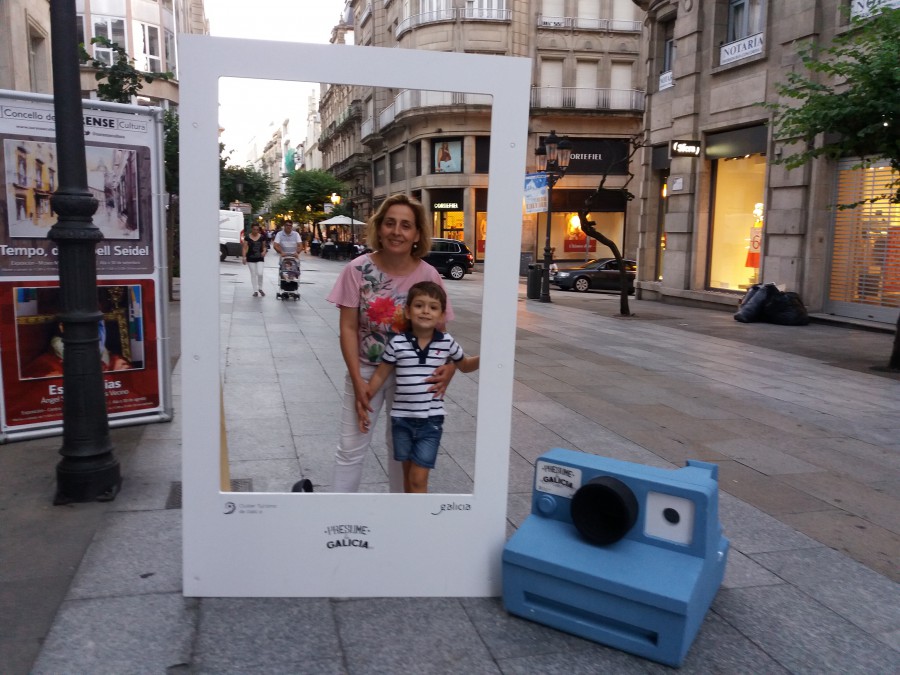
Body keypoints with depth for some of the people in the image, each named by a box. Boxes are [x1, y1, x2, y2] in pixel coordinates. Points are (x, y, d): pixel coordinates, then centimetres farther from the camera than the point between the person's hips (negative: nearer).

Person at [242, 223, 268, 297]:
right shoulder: (247, 238, -1)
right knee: (253, 274, 5)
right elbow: (245, 248, -1)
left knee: (260, 273, -12)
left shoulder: (262, 237, 2)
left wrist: (264, 251, -9)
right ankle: (255, 291, 13)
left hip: (260, 258, 0)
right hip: (251, 259, 0)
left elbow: (264, 246, 12)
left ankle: (260, 288, 10)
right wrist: (244, 257, -11)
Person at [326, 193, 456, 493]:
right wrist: (357, 379, -16)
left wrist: (449, 365, -23)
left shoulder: (428, 275, -12)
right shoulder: (358, 269, -14)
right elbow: (348, 328, -11)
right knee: (351, 448, 7)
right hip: (365, 370, -1)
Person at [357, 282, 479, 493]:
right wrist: (363, 401, 4)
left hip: (431, 421, -1)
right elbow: (380, 375, 3)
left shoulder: (447, 343, -5)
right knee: (408, 475, 16)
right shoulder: (397, 343, -9)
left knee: (419, 479, -2)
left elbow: (464, 365, 14)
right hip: (402, 420, 1)